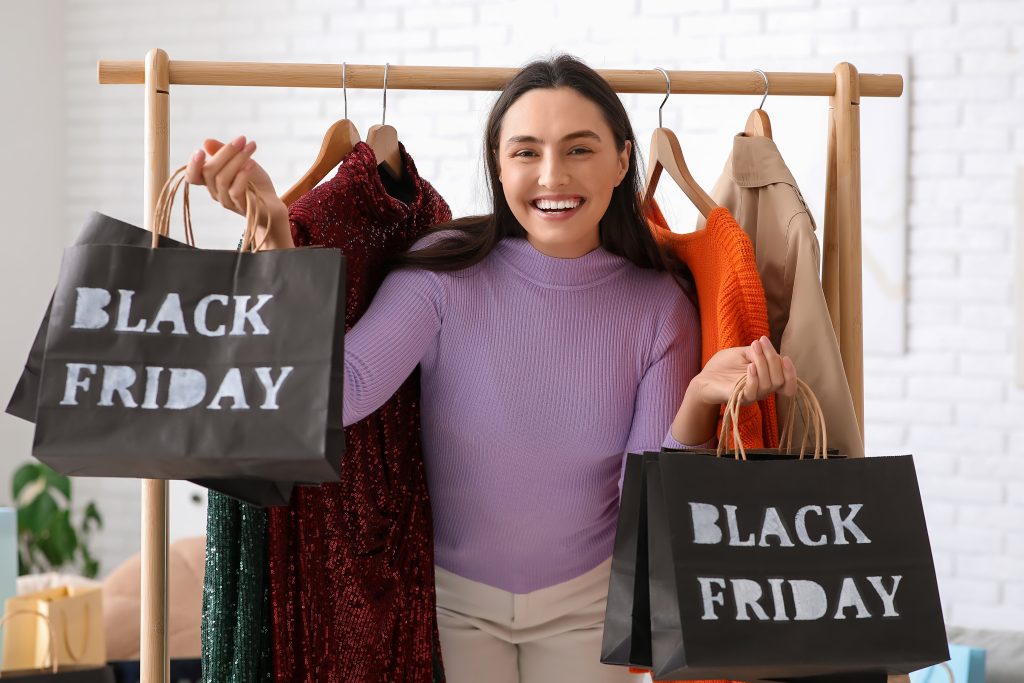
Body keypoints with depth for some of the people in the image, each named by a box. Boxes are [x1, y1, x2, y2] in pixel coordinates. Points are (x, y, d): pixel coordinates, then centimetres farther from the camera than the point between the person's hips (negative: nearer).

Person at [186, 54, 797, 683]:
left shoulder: (659, 304, -11)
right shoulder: (446, 271, -14)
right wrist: (275, 231, -36)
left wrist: (700, 400, -30)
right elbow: (336, 393, -29)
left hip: (586, 605, 1)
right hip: (452, 598, 0)